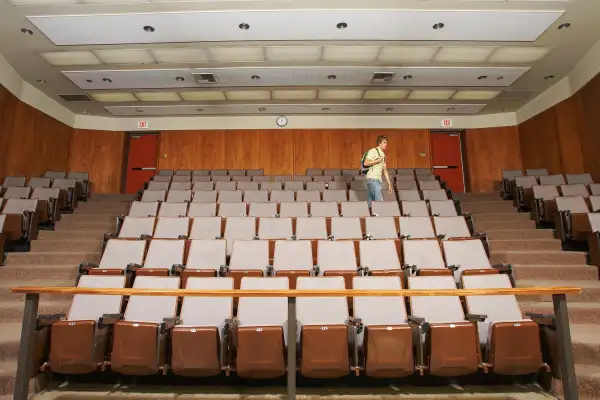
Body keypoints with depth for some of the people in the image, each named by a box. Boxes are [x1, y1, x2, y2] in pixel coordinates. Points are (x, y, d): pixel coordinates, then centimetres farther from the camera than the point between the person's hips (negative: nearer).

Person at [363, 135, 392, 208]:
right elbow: (366, 163, -17)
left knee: (371, 202, 7)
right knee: (379, 201, -14)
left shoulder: (383, 155, 22)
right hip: (372, 179, -8)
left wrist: (389, 183, 20)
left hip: (378, 180, 8)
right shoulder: (373, 151, -4)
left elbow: (385, 170, 24)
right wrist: (377, 160, -11)